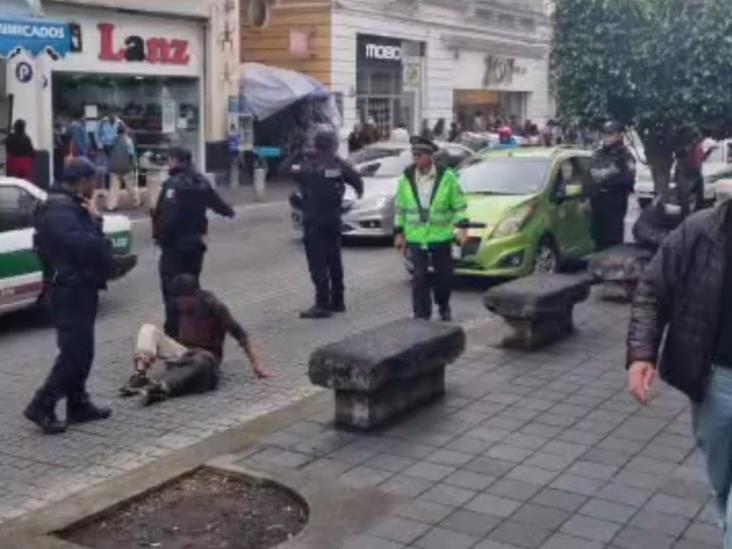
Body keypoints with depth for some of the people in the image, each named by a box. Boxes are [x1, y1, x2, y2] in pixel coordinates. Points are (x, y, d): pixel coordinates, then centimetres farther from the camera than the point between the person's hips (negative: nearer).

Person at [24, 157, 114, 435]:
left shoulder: (72, 206, 15)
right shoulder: (59, 210, -18)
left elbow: (90, 244, 16)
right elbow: (83, 245, -30)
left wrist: (92, 221, -1)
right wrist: (95, 220, -15)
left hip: (79, 287, 11)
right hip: (70, 290, -11)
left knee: (81, 350, 14)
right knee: (74, 351, -9)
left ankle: (78, 404, 22)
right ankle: (41, 405, -2)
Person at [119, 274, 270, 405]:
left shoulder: (214, 307, -16)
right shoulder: (181, 306, 0)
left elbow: (239, 334, -17)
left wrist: (256, 365, -21)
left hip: (204, 355, -5)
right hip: (182, 352, 5)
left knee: (202, 360, -42)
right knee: (149, 329, -14)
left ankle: (162, 387, -59)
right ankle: (141, 374, -38)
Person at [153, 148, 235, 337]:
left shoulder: (172, 184, -16)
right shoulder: (202, 183, 8)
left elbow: (164, 215, -26)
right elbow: (217, 203, 24)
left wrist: (158, 235, -14)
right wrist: (229, 211, 44)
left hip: (174, 244, -7)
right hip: (195, 242, 8)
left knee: (172, 288, -4)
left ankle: (173, 331, -7)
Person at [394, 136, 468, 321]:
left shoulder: (446, 177, -5)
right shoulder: (407, 178, 1)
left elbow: (459, 205, 0)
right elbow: (400, 208, 10)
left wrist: (461, 227, -9)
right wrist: (399, 233, 8)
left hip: (441, 236, -1)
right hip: (416, 237, 1)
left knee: (444, 274, 10)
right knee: (419, 277, -4)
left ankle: (443, 306, 36)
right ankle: (421, 315, 5)